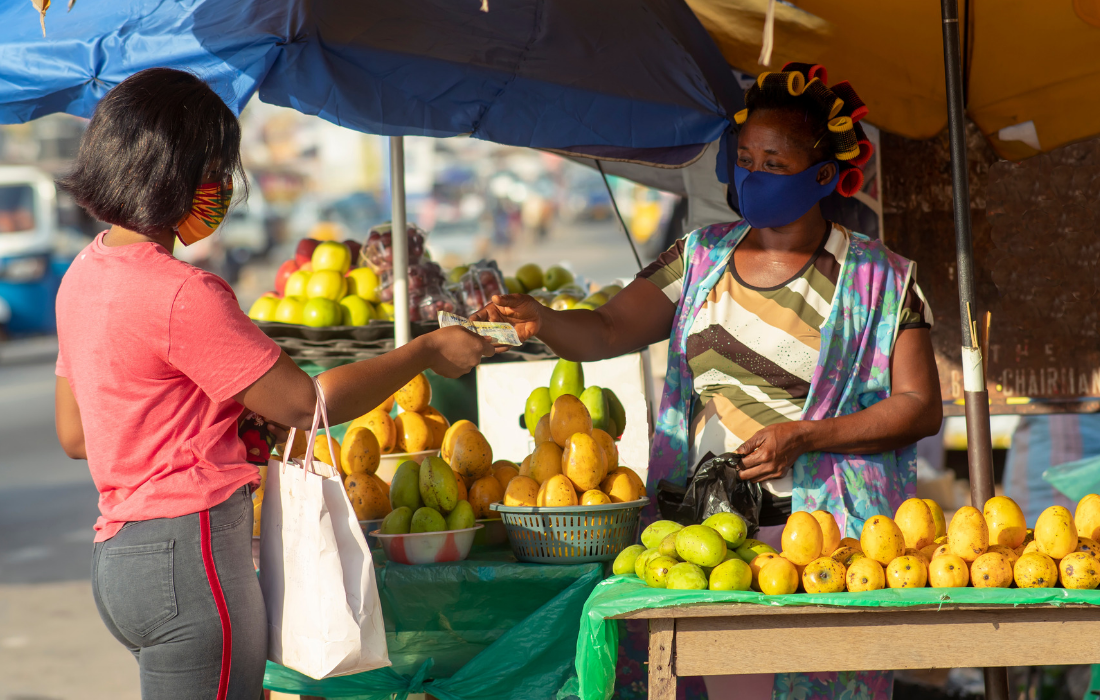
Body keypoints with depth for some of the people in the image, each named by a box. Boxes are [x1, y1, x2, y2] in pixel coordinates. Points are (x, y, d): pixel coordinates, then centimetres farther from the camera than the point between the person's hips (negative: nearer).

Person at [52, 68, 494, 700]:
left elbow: (74, 435, 18)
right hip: (187, 558, -10)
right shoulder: (182, 296, -18)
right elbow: (306, 404, -11)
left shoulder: (86, 274, 11)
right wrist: (426, 353, 1)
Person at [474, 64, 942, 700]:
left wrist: (803, 436, -13)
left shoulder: (878, 279, 0)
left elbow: (921, 408, -2)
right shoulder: (701, 259, 12)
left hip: (821, 531, -3)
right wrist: (541, 320, -19)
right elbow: (606, 332, 4)